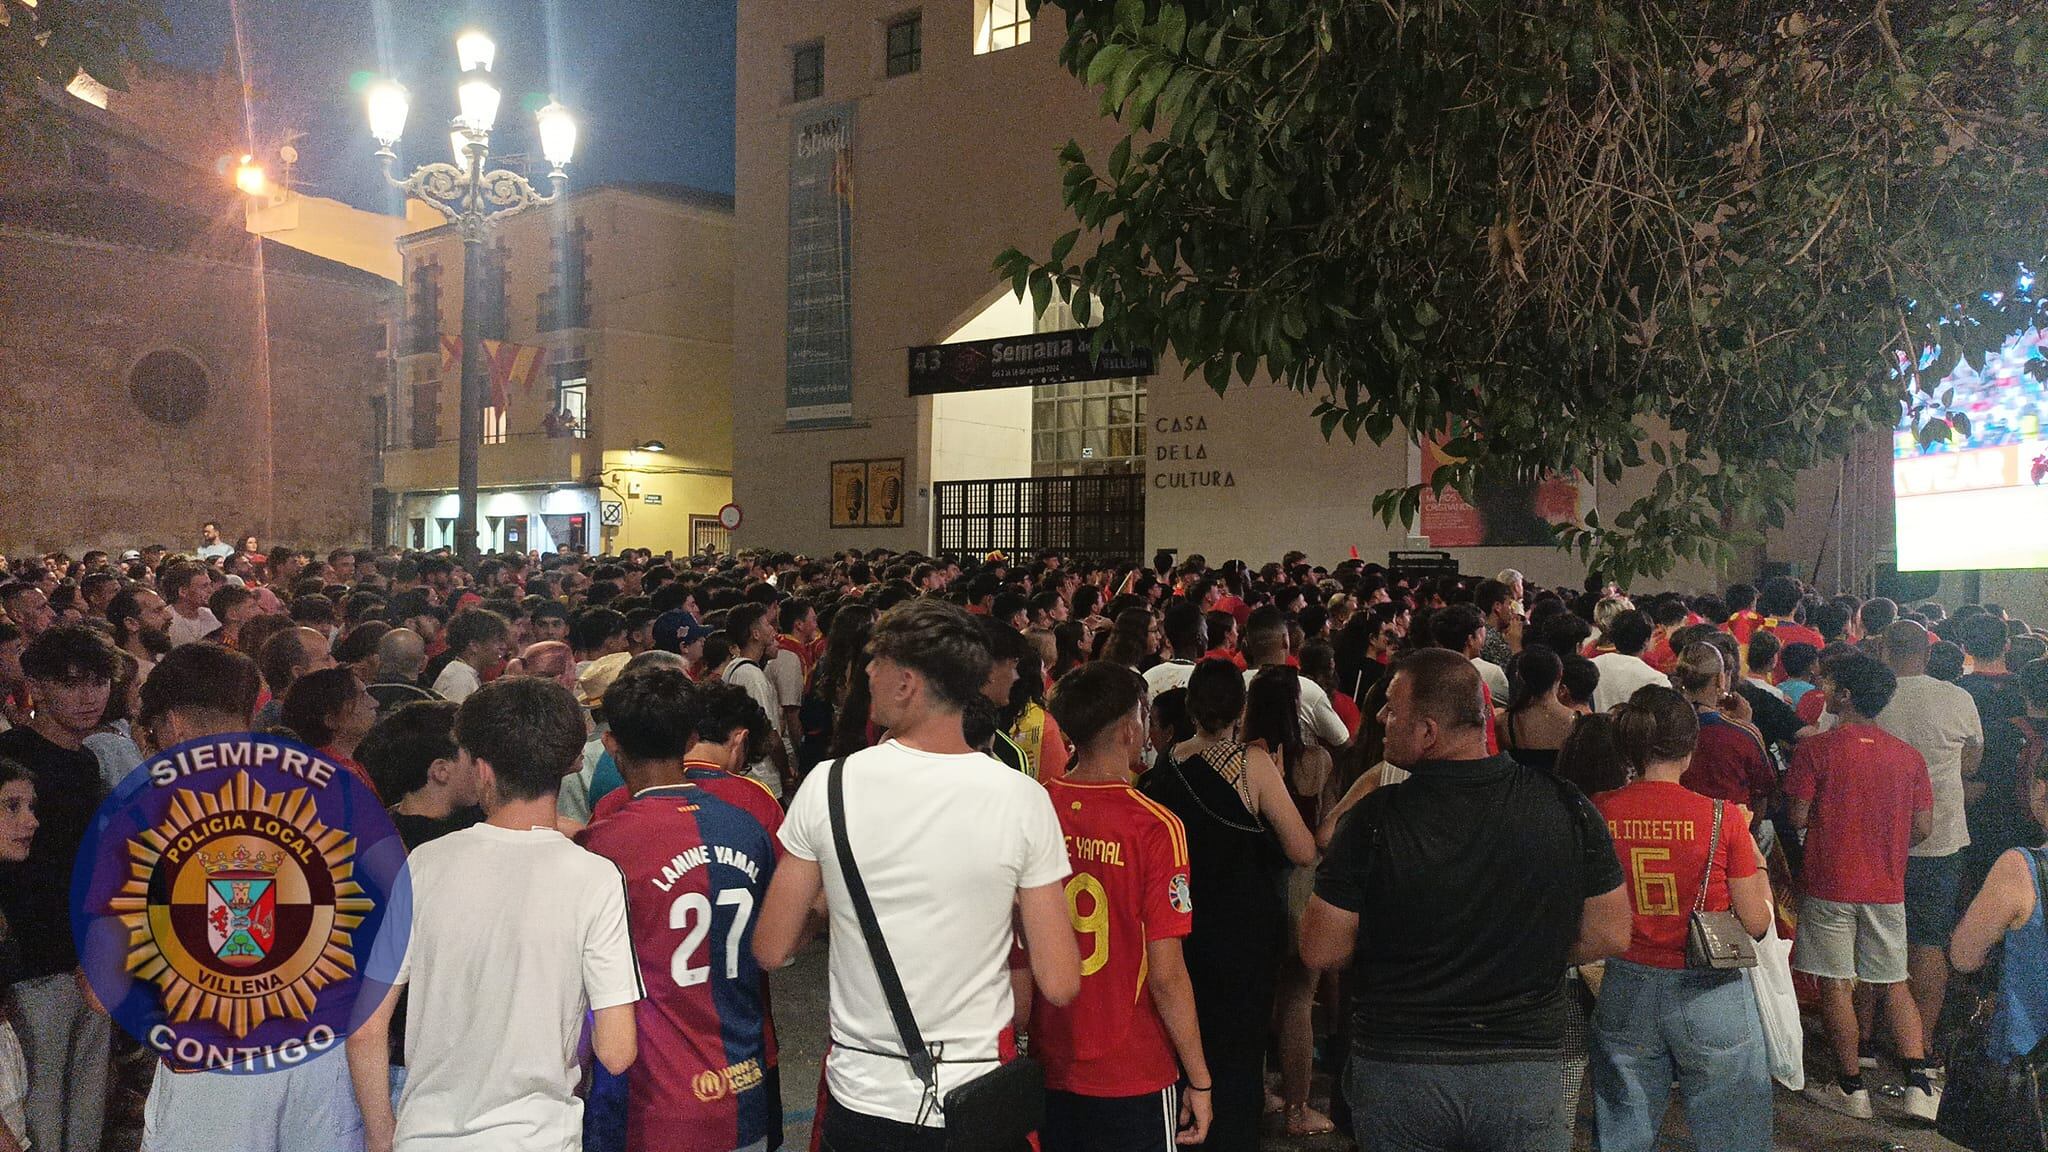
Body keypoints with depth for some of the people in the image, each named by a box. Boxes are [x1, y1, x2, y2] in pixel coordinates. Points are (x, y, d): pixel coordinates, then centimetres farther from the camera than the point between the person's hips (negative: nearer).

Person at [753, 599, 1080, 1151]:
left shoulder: (829, 783, -12)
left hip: (858, 1092, 1)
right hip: (976, 1102, 0)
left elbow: (771, 951, -4)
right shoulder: (1022, 799, -14)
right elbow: (1059, 984, -12)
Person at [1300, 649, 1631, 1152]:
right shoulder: (1568, 806, -9)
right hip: (1528, 1067, 2)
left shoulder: (1375, 818, -17)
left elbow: (1321, 951, -10)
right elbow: (1610, 936, 0)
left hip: (1397, 1070, -1)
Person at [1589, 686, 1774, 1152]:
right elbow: (1756, 923, -5)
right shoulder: (1722, 818, -12)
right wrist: (1756, 861, 9)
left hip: (1626, 991, 3)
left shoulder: (1598, 813, -6)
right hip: (1708, 992, -2)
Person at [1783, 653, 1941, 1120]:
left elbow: (1797, 817, -11)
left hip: (1830, 885, -4)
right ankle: (1919, 1085, 8)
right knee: (1895, 986, 15)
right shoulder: (1909, 756, 2)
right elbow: (1923, 828, 4)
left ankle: (1852, 1088, 12)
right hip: (1887, 889, 4)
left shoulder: (1816, 750, -12)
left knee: (1835, 986, 5)